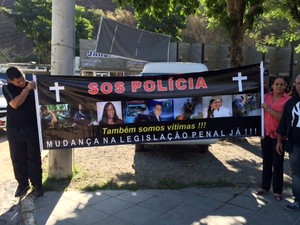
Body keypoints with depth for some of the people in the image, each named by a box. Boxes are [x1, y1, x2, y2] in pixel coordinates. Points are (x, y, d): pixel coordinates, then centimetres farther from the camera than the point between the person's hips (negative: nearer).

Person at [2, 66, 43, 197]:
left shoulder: (33, 85, 0)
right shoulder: (7, 88, -2)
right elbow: (15, 104, -17)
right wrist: (26, 89, -19)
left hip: (32, 127, 0)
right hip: (14, 129, 1)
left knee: (34, 157, 5)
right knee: (18, 158, 8)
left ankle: (37, 184, 17)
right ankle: (22, 184, 23)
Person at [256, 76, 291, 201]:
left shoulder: (287, 100, -10)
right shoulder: (266, 96, 5)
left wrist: (268, 109, -21)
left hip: (278, 135, -4)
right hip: (266, 134, 4)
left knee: (277, 164, 4)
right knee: (266, 162, 13)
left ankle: (277, 190, 14)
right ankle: (265, 186, 24)